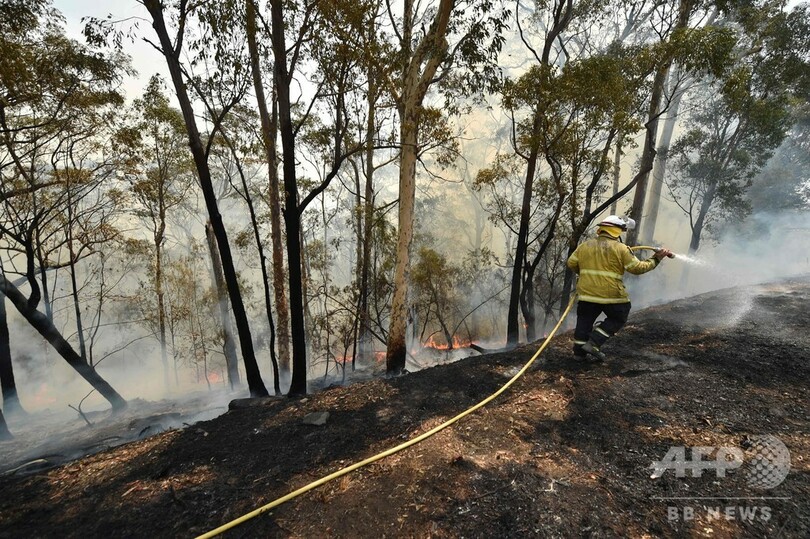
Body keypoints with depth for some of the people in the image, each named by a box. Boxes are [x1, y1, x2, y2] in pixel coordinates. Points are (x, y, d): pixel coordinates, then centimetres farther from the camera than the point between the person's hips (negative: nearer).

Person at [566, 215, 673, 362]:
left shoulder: (585, 245, 5)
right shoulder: (620, 248, -7)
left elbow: (571, 263, 9)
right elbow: (637, 268, -3)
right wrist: (656, 258, 9)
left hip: (586, 293, 4)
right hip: (611, 295, -4)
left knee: (585, 321, 16)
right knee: (617, 319, 18)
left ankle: (579, 351, 17)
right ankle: (594, 342, 7)